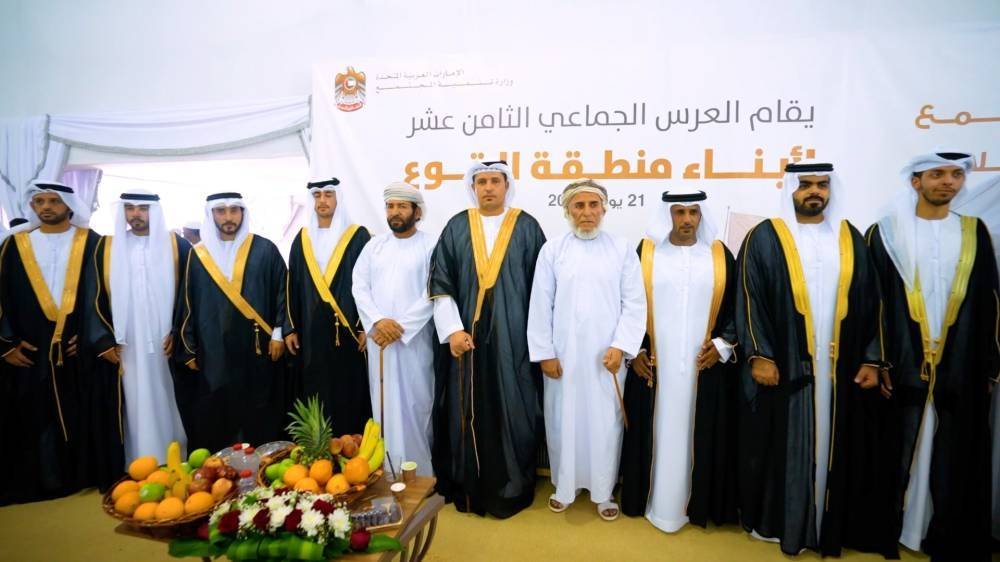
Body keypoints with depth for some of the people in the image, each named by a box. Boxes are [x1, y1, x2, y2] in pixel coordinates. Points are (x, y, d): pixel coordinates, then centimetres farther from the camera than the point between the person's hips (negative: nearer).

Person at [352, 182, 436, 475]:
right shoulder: (374, 245, 12)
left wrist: (401, 326, -14)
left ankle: (420, 474, 13)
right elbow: (359, 286, 4)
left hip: (415, 340, -4)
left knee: (415, 404, 1)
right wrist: (377, 321, -12)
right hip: (378, 340, 4)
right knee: (384, 405, 9)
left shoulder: (431, 245, -2)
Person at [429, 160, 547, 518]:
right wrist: (453, 330, -9)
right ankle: (467, 488, 25)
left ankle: (510, 490, 21)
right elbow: (440, 284, 1)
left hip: (513, 339, -1)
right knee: (467, 414, 8)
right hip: (467, 338, 1)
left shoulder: (527, 228, 2)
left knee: (511, 414, 4)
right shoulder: (456, 228, 5)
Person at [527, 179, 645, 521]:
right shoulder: (552, 250, 1)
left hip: (607, 355, 0)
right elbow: (540, 305, 0)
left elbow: (634, 302, -1)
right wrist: (544, 352, -4)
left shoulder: (622, 250, 2)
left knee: (605, 422, 8)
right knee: (564, 420, 10)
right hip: (563, 354, 0)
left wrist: (620, 346, -10)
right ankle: (564, 486, 29)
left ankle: (603, 491, 26)